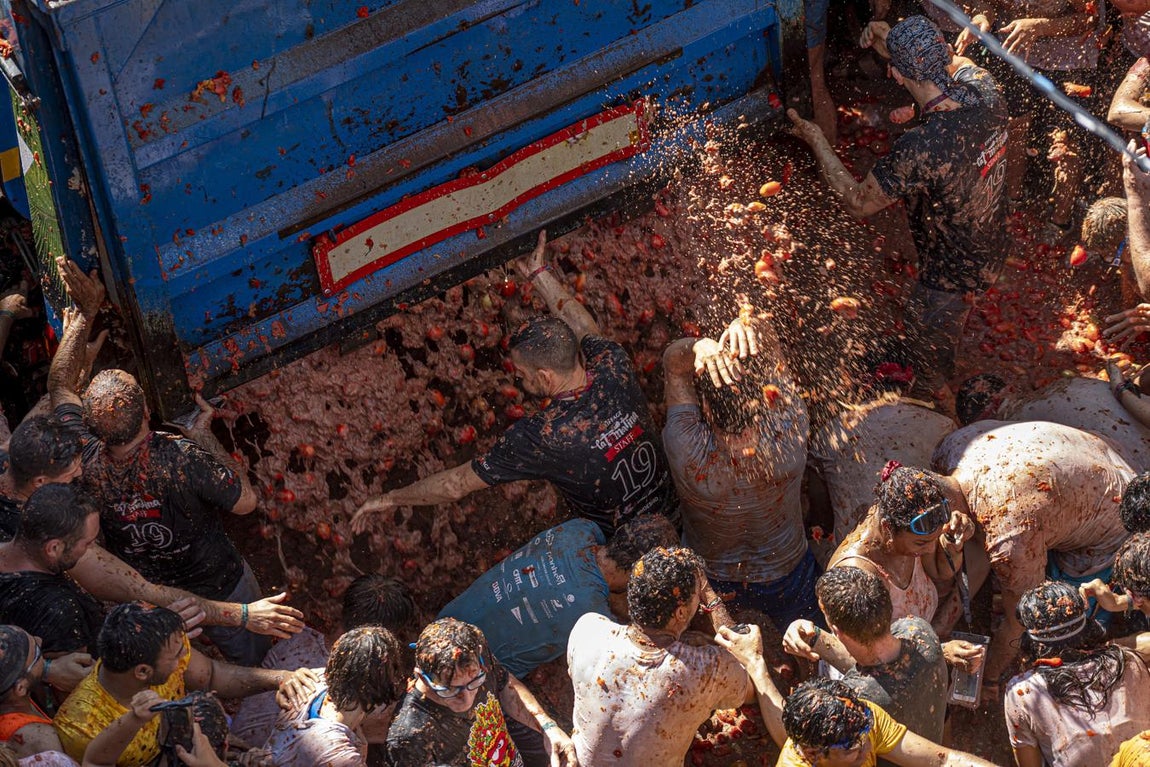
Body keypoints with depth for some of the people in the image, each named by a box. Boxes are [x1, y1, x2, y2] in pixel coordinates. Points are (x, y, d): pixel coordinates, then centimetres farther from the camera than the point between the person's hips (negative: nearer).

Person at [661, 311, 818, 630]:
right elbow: (766, 338, -26)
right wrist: (747, 326, -49)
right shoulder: (791, 434, -37)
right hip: (786, 577, 1)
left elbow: (673, 360, -29)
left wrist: (701, 347, -52)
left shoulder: (686, 451, -40)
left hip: (710, 581, -1)